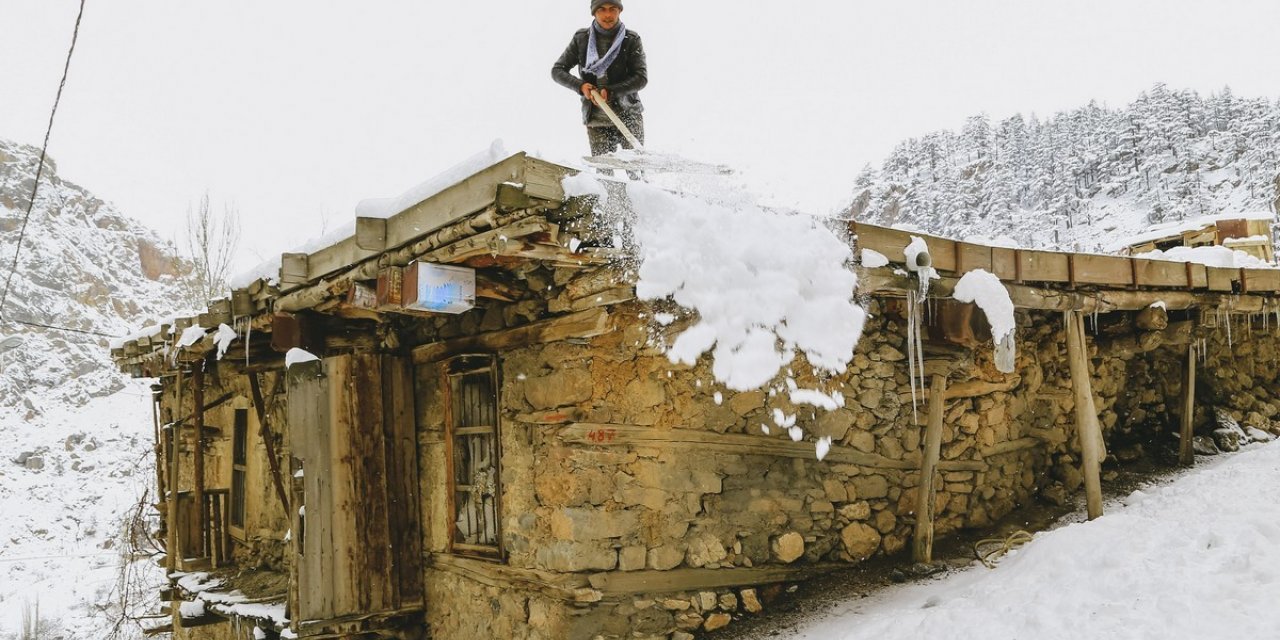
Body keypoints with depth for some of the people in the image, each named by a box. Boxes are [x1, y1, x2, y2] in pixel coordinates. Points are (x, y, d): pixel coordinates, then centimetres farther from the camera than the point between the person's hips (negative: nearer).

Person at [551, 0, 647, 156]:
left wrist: (611, 91, -20)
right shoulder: (581, 39, 3)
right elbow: (557, 70, 7)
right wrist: (580, 86, -11)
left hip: (629, 116, -1)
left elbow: (641, 78, -8)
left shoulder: (631, 40, -2)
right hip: (596, 120, 1)